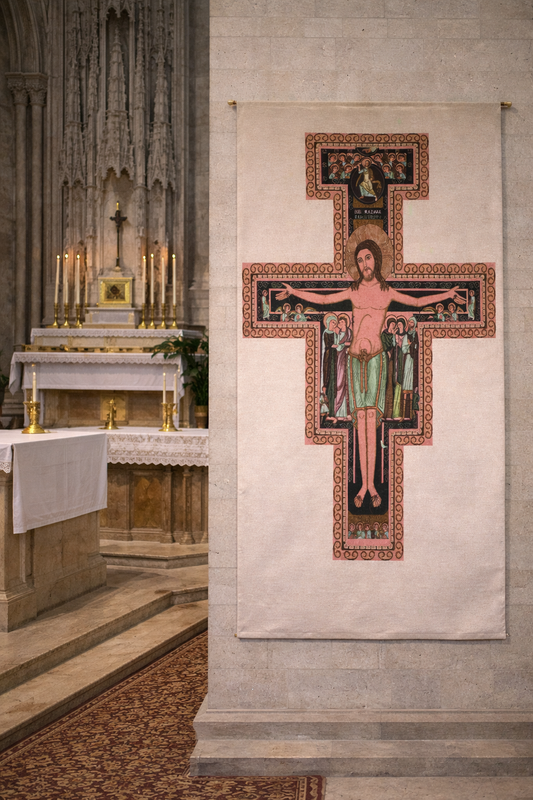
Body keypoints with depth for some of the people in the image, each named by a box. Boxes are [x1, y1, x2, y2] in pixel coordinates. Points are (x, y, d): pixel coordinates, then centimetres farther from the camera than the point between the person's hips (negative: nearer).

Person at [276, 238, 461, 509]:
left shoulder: (387, 292, 9)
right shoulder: (353, 291, 11)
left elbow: (417, 302, 21)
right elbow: (323, 299, 19)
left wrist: (445, 294, 15)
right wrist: (294, 291, 18)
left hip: (376, 358, -1)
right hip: (355, 359, 1)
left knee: (370, 420, -12)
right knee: (361, 421, -2)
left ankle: (371, 484, -10)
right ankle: (364, 485, 0)